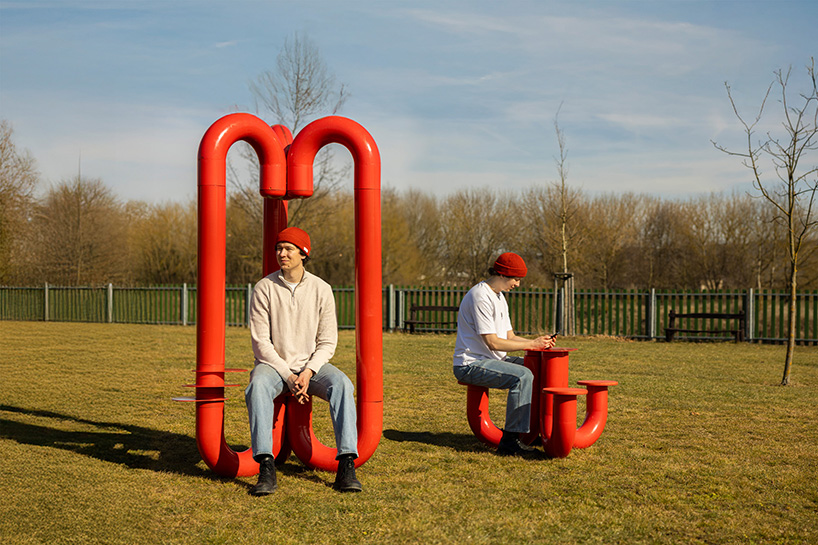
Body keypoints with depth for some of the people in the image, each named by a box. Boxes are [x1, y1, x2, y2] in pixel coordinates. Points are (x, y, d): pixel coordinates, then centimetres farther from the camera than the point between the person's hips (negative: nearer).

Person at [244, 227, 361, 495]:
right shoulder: (264, 288, -4)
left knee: (342, 384, -30)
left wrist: (308, 373, -16)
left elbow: (327, 342, 0)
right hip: (273, 364, -1)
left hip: (311, 365, 1)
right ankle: (266, 468, -39)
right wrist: (288, 376, -16)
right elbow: (260, 342, -6)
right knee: (257, 387, -35)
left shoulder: (321, 289, -1)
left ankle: (346, 466, -34)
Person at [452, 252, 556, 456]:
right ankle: (510, 441, -25)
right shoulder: (480, 297, -18)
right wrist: (530, 344, -17)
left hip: (492, 360, 10)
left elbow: (509, 337, 15)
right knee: (522, 376, -28)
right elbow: (492, 342, -22)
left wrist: (536, 342, -2)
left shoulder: (499, 297, 16)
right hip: (471, 364, -10)